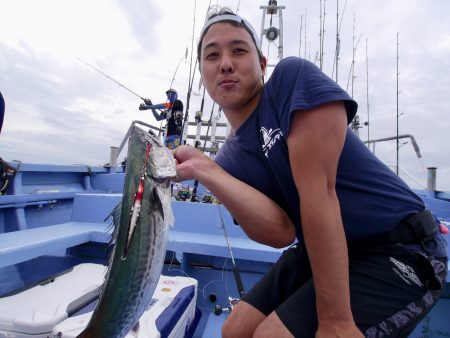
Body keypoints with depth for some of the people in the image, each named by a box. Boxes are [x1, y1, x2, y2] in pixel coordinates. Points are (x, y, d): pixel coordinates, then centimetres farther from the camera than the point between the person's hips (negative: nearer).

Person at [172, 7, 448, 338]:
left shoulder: (294, 76, -14)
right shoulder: (229, 159, 0)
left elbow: (318, 193, -23)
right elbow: (279, 231, -15)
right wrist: (203, 169, -21)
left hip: (397, 248, -5)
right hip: (318, 253, 6)